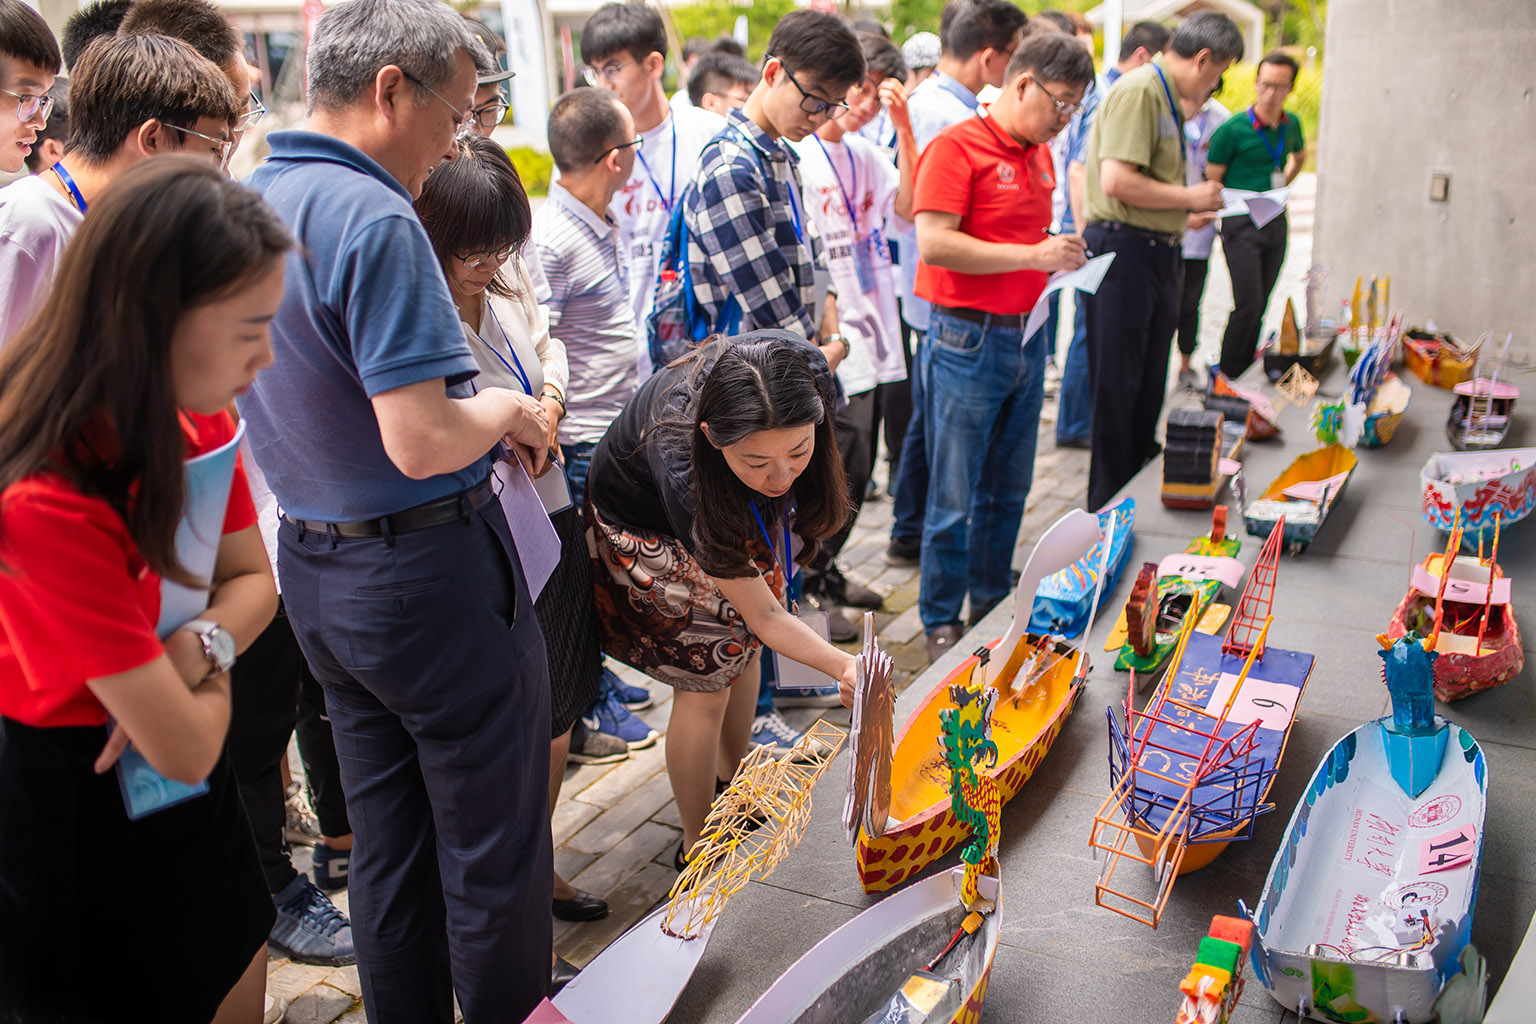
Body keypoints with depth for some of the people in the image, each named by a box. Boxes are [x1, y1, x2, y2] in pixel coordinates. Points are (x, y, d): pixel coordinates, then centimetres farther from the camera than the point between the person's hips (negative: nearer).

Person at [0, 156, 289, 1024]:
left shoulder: (198, 422, -8)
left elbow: (253, 579, 2)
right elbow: (185, 747, -30)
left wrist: (198, 646, -19)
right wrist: (205, 666, -9)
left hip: (190, 794, 7)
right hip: (83, 832, -7)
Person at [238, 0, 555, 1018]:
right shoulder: (375, 220, -21)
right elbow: (421, 443, -27)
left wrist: (484, 416, 11)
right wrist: (505, 409, -7)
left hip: (315, 570, 9)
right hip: (430, 569, -9)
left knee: (386, 841, 21)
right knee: (494, 854, 8)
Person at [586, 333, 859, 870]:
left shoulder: (803, 370, -37)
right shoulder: (683, 469, -46)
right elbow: (764, 615, -33)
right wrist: (842, 666, -44)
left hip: (739, 509, 5)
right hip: (650, 531, -5)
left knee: (743, 648, 16)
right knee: (705, 681, -6)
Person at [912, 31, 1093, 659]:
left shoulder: (1039, 154, 15)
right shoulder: (957, 147, -11)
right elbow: (934, 242, -20)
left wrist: (1060, 253, 7)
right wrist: (1033, 255, -20)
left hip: (1027, 338, 8)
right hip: (970, 340, -8)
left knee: (1009, 490, 15)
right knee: (956, 497, 1)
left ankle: (993, 604, 29)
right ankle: (940, 621, 14)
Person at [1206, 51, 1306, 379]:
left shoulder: (1292, 125, 7)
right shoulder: (1233, 129, -10)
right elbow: (1211, 182, -5)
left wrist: (1283, 183, 17)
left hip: (1276, 222, 6)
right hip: (1242, 225, -6)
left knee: (1261, 304, 7)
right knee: (1248, 305, -12)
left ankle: (1243, 372, 16)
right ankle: (1227, 374, 2)